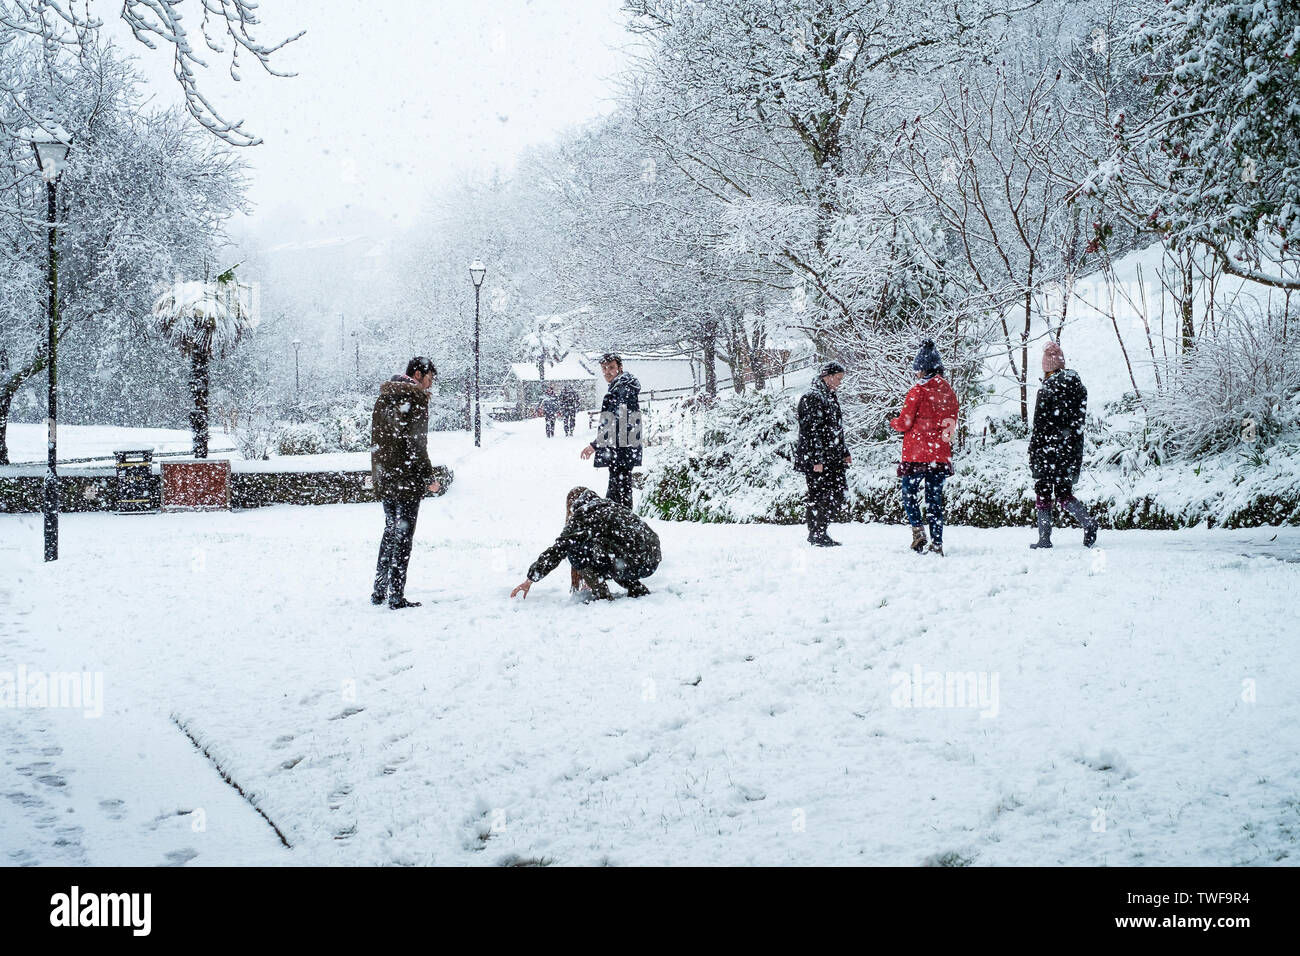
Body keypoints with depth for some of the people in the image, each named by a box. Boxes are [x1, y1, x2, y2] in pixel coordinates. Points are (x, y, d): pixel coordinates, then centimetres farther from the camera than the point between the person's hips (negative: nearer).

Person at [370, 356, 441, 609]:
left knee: (390, 532, 19)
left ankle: (379, 592, 21)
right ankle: (397, 596, -2)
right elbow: (416, 444, -18)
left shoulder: (383, 397, 12)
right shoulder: (415, 399, -13)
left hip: (383, 480, 8)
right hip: (407, 480, -8)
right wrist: (428, 478, -12)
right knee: (403, 536, -2)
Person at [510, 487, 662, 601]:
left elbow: (556, 551, 7)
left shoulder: (582, 515, 5)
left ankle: (602, 596, 1)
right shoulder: (612, 505, 25)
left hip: (629, 565, -8)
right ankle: (637, 589, 19)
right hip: (652, 563, 8)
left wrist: (530, 580, 17)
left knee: (573, 548, 4)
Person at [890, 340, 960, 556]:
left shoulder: (917, 392, -9)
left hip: (916, 453, -5)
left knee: (909, 493, 9)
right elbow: (952, 425, 15)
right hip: (941, 455, 5)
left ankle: (917, 530, -10)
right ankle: (937, 543, 3)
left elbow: (904, 423, -7)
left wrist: (893, 423, 14)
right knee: (935, 498, 8)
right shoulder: (949, 392, 7)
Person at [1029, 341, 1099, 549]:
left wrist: (1033, 454, -8)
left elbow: (1040, 425, -12)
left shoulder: (1048, 388, -11)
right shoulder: (1078, 386, 7)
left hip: (1049, 448, -5)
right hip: (1073, 449, 5)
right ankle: (1088, 521, -12)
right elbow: (1081, 420, 13)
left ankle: (1044, 538, 2)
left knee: (1043, 492, 5)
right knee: (1064, 492, 12)